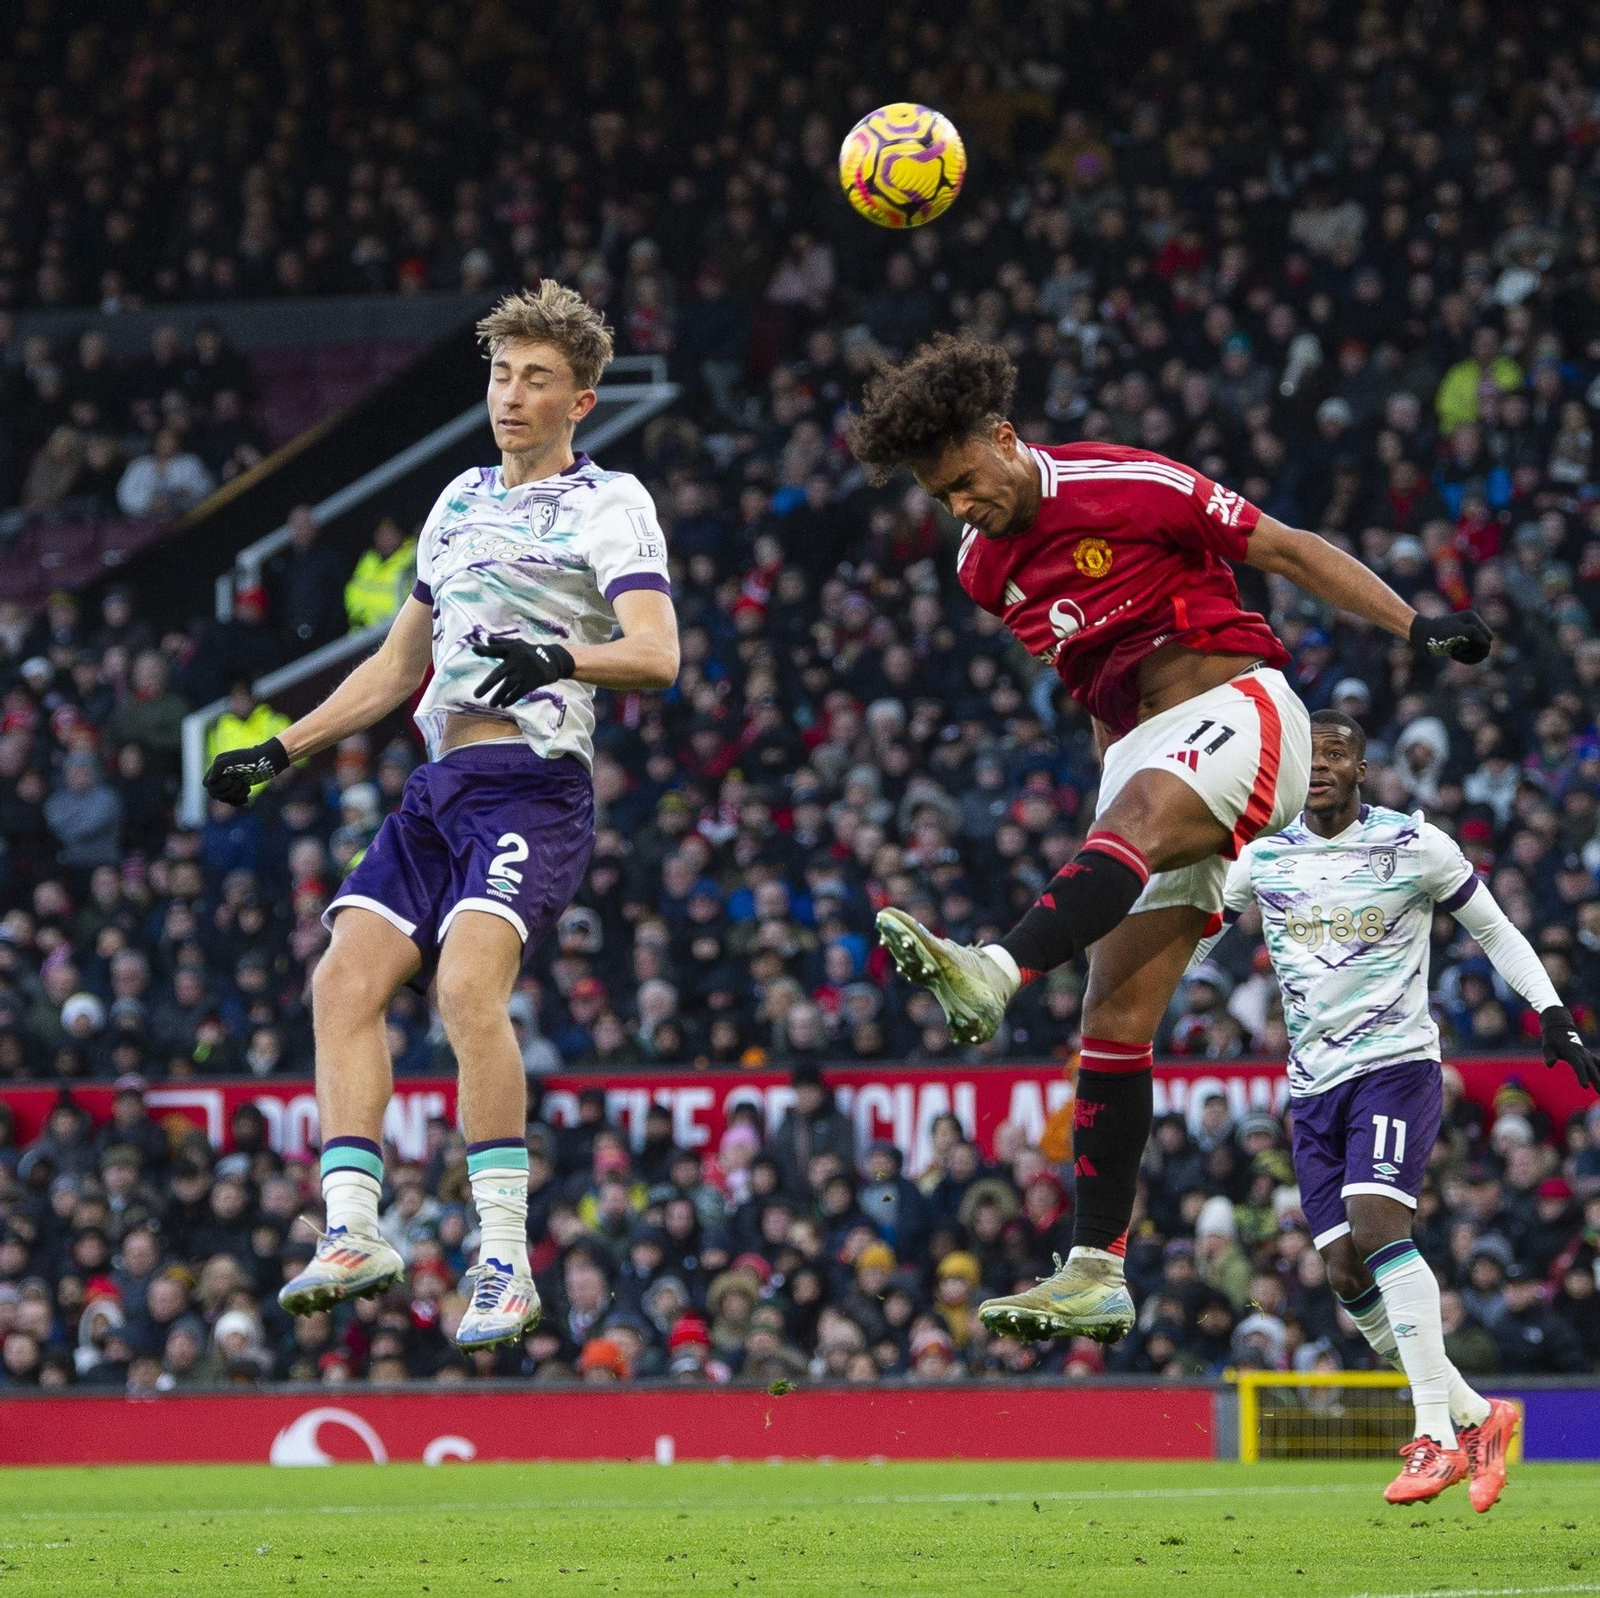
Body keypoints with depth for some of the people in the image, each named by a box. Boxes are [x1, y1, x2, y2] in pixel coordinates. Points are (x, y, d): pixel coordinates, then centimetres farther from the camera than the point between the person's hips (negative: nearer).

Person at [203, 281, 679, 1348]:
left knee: (469, 984, -26)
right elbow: (397, 667, 31)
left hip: (535, 782, -7)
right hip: (438, 785, 8)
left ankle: (505, 1262, -24)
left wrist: (559, 658, -33)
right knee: (345, 982, -9)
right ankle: (353, 1235, -10)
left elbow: (657, 655, -14)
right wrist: (279, 752, 26)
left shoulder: (610, 504, 1)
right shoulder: (459, 503, 23)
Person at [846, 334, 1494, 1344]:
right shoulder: (985, 568, 12)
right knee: (1116, 1021, -6)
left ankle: (996, 975, -67)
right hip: (1139, 755, 7)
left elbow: (1286, 550, -2)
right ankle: (1097, 1275, -9)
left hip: (1236, 707, -6)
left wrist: (1415, 626, -9)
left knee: (1138, 811, -39)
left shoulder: (1129, 485, -8)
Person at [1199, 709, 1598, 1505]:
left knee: (1374, 1222, -27)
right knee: (1347, 1274, -2)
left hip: (1396, 1061, -5)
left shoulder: (1414, 845, -2)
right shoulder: (1261, 859, 7)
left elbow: (1494, 932, 7)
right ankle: (1476, 1417, 14)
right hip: (1314, 1085, 5)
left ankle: (1437, 1436, -27)